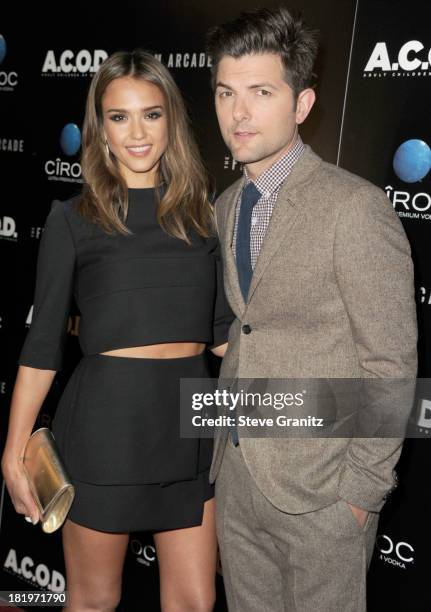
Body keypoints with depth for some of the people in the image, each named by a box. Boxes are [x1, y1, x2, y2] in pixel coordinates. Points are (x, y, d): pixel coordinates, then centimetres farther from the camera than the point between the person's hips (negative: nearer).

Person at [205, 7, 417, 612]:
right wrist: (226, 437, 8)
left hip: (319, 487, -6)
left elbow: (392, 363, -14)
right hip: (235, 471, 7)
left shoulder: (356, 207, -16)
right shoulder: (228, 205, 7)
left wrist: (363, 488, -13)